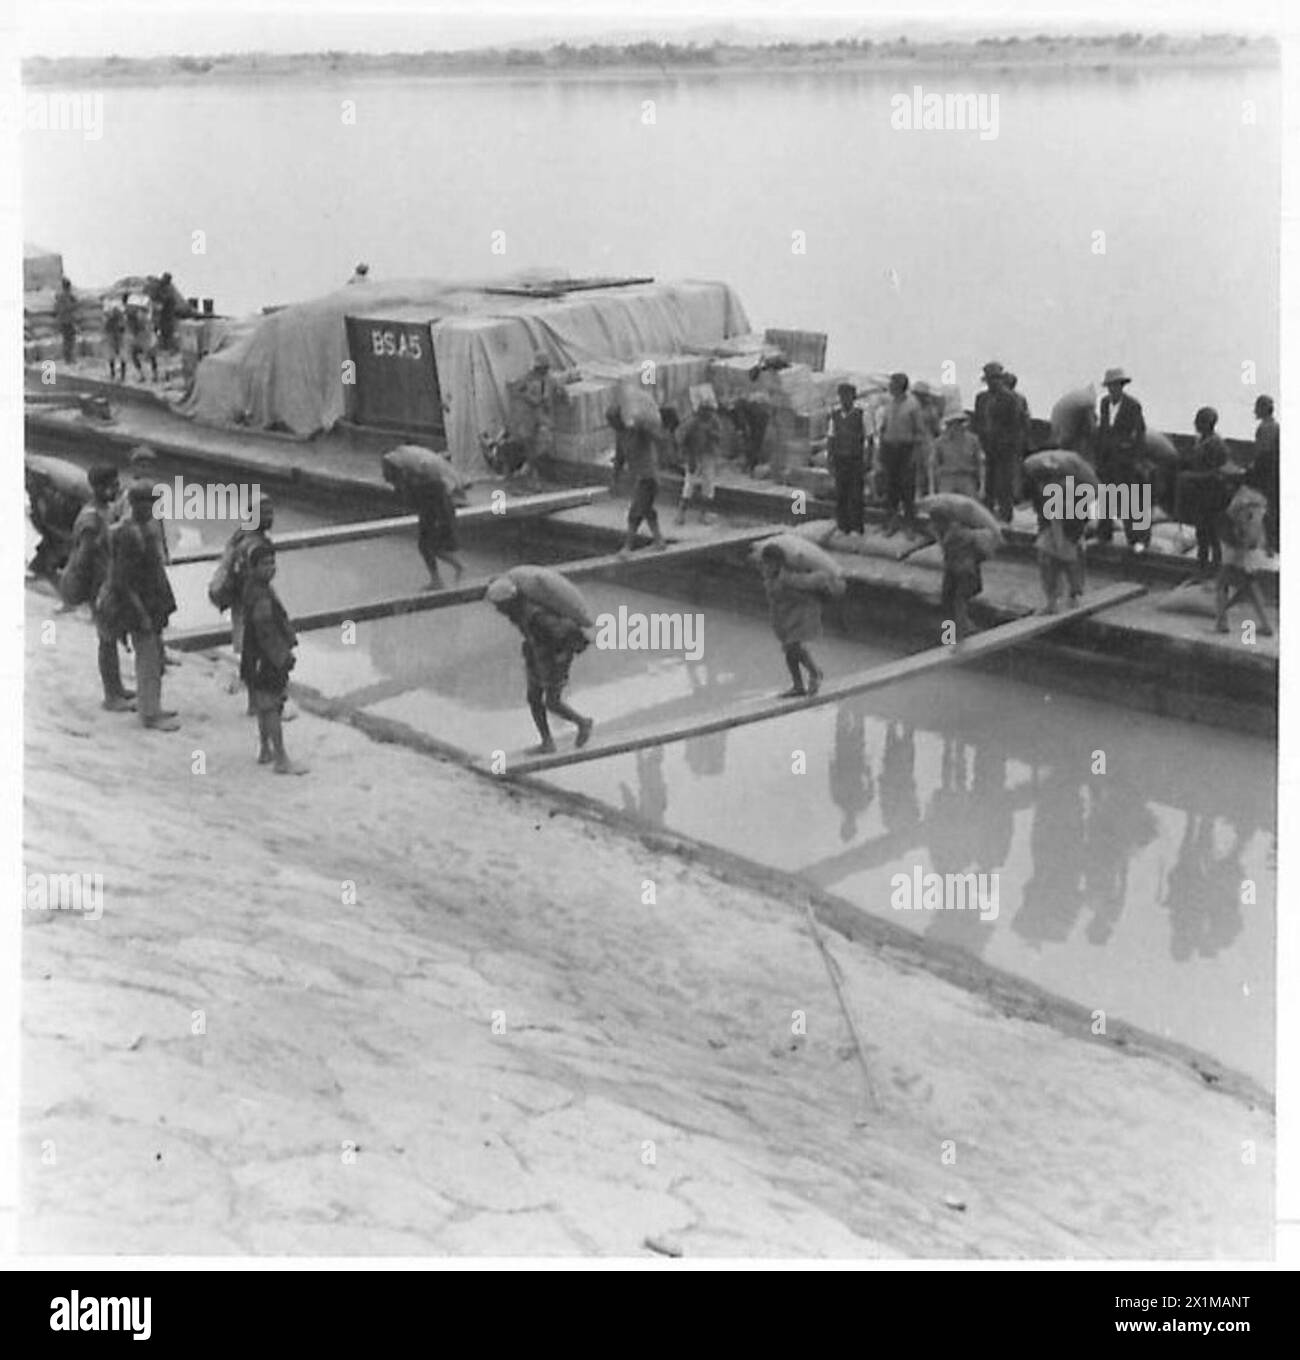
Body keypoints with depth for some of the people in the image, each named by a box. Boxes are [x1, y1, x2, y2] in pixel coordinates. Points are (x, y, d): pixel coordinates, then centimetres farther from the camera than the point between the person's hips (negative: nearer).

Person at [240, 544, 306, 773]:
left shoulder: (253, 587, 8)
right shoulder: (260, 596, -24)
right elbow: (265, 633, -24)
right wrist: (282, 658, -19)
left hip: (259, 657, 10)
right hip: (268, 659, -10)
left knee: (264, 705, 19)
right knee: (271, 707, -4)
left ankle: (265, 750, 31)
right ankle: (280, 760, 1)